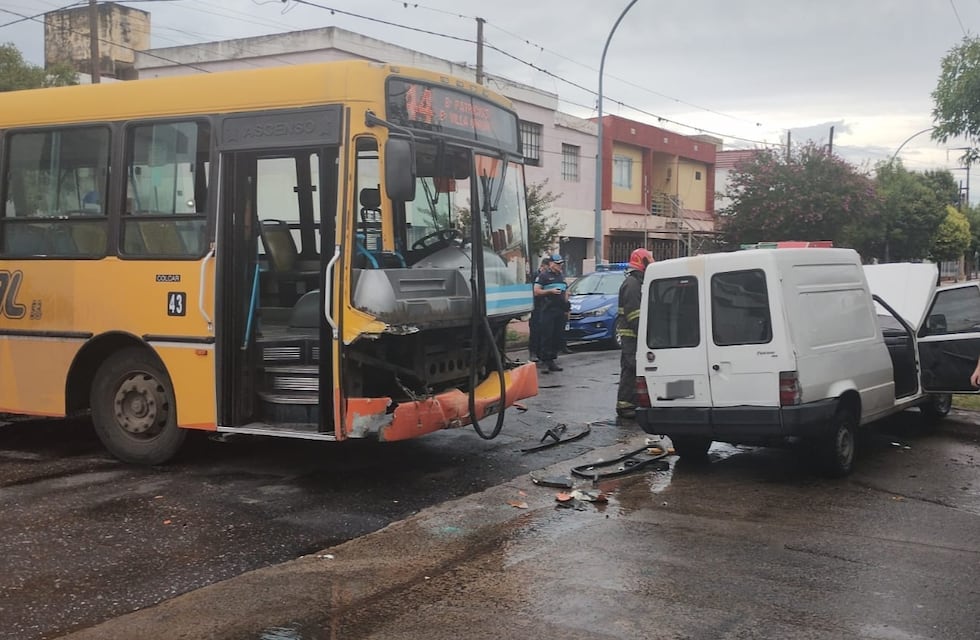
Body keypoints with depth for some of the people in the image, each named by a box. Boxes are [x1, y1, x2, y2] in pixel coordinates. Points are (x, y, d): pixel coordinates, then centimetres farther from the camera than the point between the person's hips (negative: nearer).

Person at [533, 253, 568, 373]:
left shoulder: (561, 276, 21)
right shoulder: (543, 275, -2)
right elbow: (536, 291, -8)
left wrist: (566, 302, 15)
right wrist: (550, 291, -16)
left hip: (560, 310, 7)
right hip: (547, 310, -7)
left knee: (557, 337, 6)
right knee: (546, 337, -8)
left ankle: (551, 360, 13)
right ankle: (544, 362, -7)